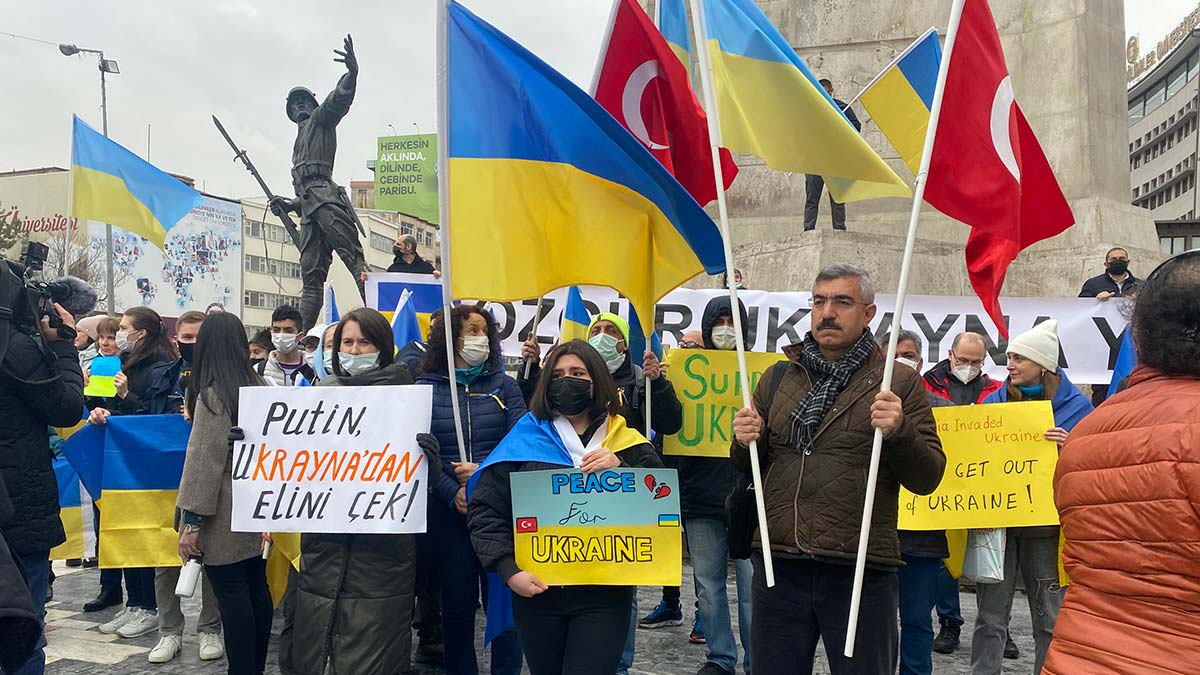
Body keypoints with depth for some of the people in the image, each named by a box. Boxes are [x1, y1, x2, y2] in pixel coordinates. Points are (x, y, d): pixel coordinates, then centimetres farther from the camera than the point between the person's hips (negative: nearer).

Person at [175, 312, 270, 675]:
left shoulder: (212, 394, -13)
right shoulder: (259, 386, 8)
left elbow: (204, 461, -16)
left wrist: (191, 520, -12)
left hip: (225, 519, -7)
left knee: (232, 596, -1)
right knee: (257, 589, 12)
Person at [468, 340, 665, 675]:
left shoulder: (628, 444, 5)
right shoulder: (524, 440, 3)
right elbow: (484, 510, 0)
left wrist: (620, 471, -14)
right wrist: (509, 570, -11)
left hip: (605, 594, -1)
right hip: (537, 591, 1)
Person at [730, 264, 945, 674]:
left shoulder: (900, 383, 2)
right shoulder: (777, 377, 12)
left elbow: (927, 479, -1)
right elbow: (750, 468, 18)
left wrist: (900, 431, -19)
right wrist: (745, 443, -4)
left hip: (861, 573, -3)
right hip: (778, 566, 3)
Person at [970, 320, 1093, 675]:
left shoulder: (1076, 406, -2)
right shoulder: (994, 400, 6)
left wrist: (1067, 450, -24)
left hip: (1044, 522, -2)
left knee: (1049, 619, 9)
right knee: (990, 617, 6)